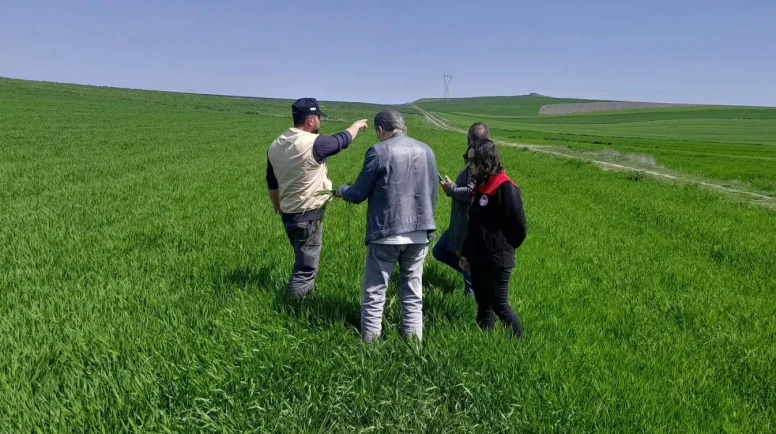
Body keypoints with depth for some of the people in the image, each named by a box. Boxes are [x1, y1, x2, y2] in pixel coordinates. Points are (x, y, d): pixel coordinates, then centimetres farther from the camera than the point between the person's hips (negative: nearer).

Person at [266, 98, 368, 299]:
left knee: (303, 263, 24)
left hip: (288, 215, 8)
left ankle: (302, 298, 37)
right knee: (306, 269, -1)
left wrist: (278, 208, 29)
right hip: (308, 217, -8)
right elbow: (342, 140, -2)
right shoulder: (313, 143, -20)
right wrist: (357, 125, 18)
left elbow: (272, 183, 14)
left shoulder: (275, 146, 4)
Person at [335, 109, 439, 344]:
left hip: (386, 233, -4)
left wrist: (341, 190, 18)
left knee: (375, 294, 8)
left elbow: (359, 194, -3)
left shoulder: (379, 151, -8)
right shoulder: (426, 150, 7)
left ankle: (370, 343, 14)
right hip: (419, 233, 5)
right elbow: (433, 192, 14)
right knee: (413, 294, 14)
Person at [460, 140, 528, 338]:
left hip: (497, 262, -8)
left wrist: (504, 249, -2)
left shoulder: (506, 188, -16)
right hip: (478, 260, 8)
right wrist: (466, 252, 15)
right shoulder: (481, 186, 10)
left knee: (500, 305, 2)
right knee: (483, 305, 16)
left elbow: (519, 227, -14)